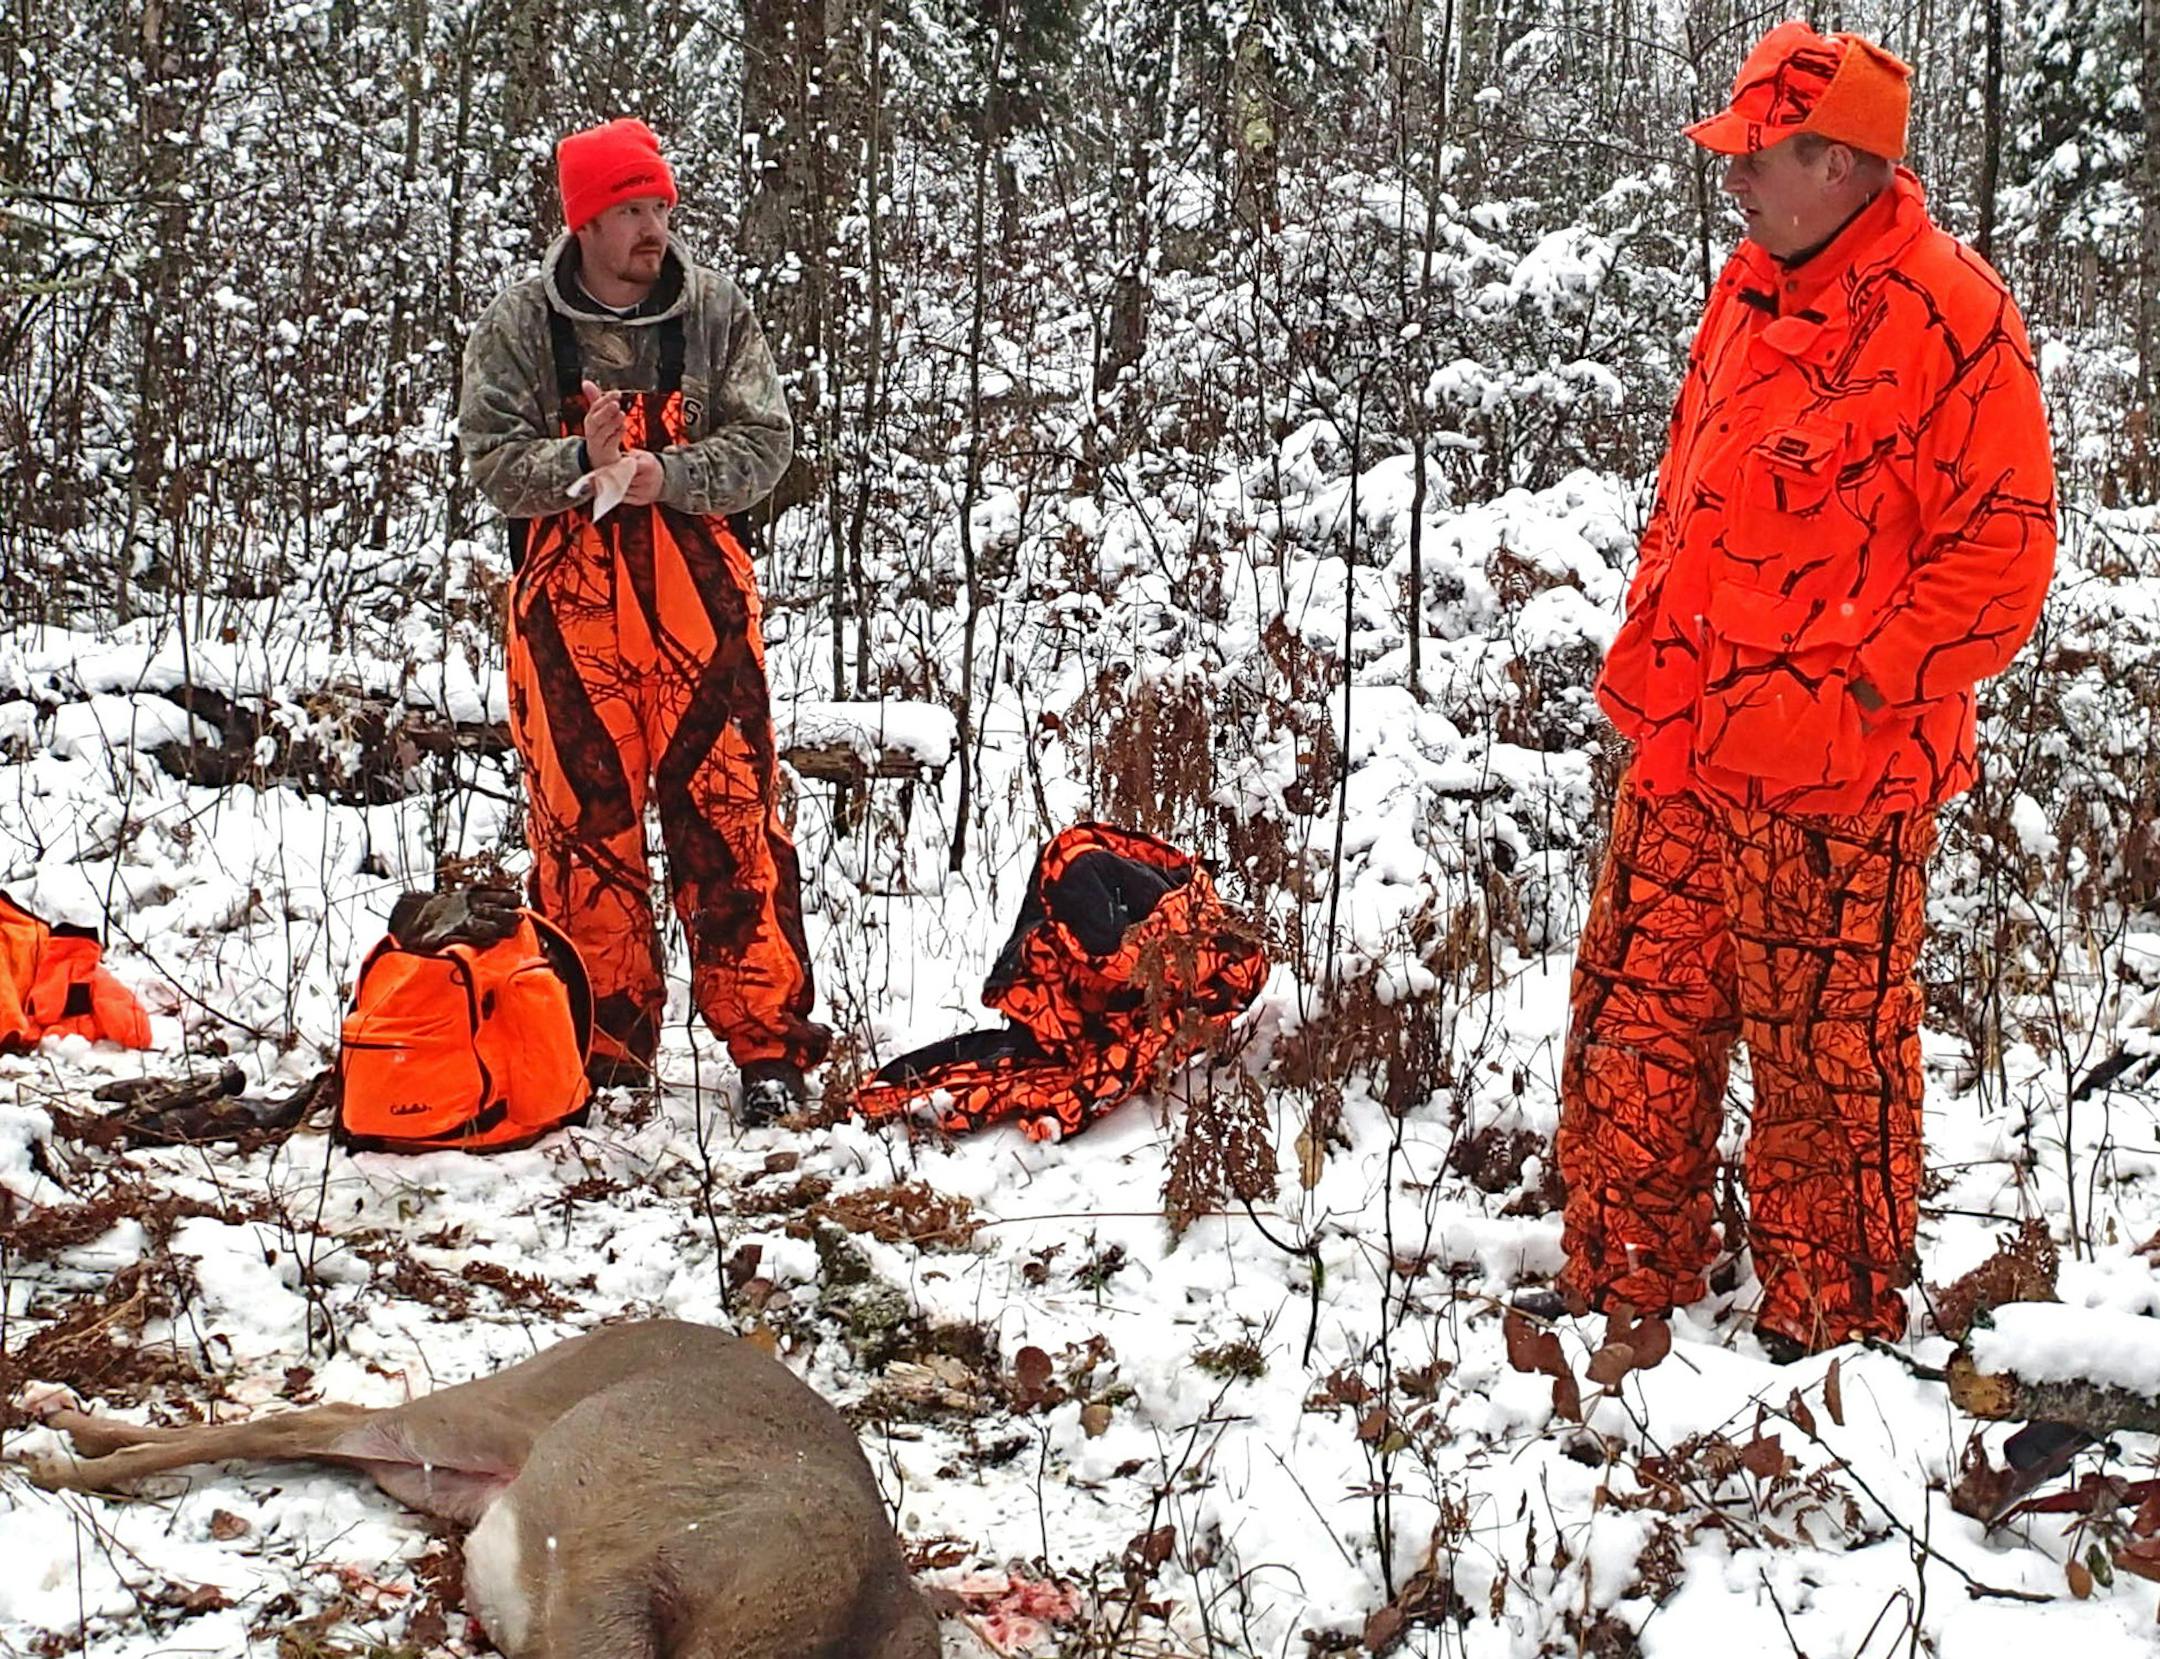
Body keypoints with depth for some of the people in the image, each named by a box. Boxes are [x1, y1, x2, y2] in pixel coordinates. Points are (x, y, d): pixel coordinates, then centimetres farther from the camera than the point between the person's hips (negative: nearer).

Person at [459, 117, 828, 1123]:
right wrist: (582, 464, -23)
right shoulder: (518, 324, 1)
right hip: (569, 610, 0)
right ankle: (602, 1047, 16)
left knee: (730, 818, -3)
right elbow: (491, 456, -5)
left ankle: (768, 1047, 3)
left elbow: (764, 441, -2)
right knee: (581, 825, 3)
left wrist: (665, 477, -18)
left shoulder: (715, 310, 4)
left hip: (699, 604, 0)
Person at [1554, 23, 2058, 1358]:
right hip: (1685, 753, 8)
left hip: (1836, 776, -7)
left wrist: (1861, 688, -17)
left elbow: (2003, 551, -13)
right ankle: (1623, 1297, 30)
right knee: (1633, 1042, 14)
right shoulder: (1751, 293, 11)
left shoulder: (1949, 314, -13)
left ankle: (1837, 1330, 23)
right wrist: (1649, 655, 13)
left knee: (1827, 1067, 6)